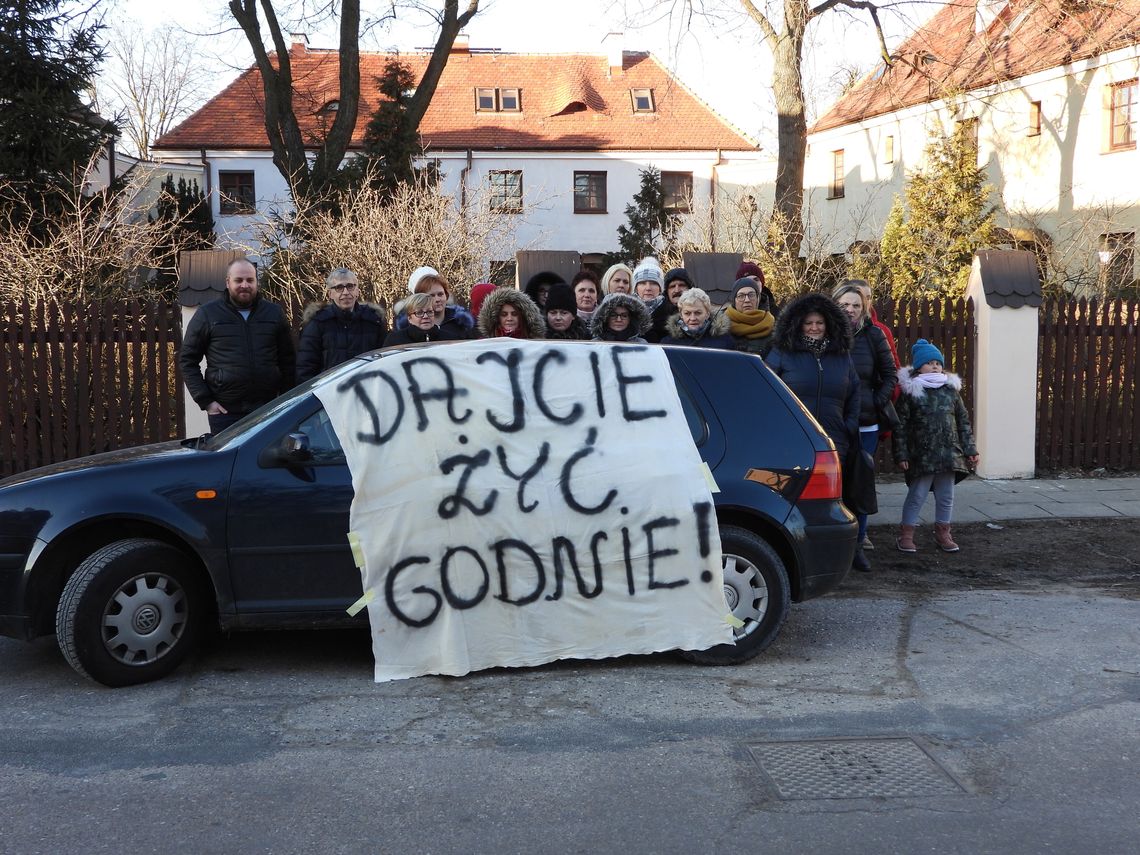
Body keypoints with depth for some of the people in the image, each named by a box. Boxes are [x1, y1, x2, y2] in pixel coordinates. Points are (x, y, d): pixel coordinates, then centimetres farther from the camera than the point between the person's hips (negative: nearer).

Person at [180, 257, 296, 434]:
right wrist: (205, 401, -5)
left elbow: (288, 359, 13)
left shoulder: (274, 313, 9)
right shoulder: (208, 314, 3)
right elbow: (187, 360, 4)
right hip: (225, 412, -2)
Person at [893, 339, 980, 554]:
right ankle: (906, 535, 11)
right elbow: (901, 425, -5)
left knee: (946, 496, 12)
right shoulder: (910, 392, -3)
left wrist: (970, 449, 8)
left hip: (949, 454, 4)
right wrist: (901, 454, -9)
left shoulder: (951, 389, 10)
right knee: (917, 495, 0)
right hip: (922, 455, -4)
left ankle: (942, 533, 25)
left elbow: (963, 421, 13)